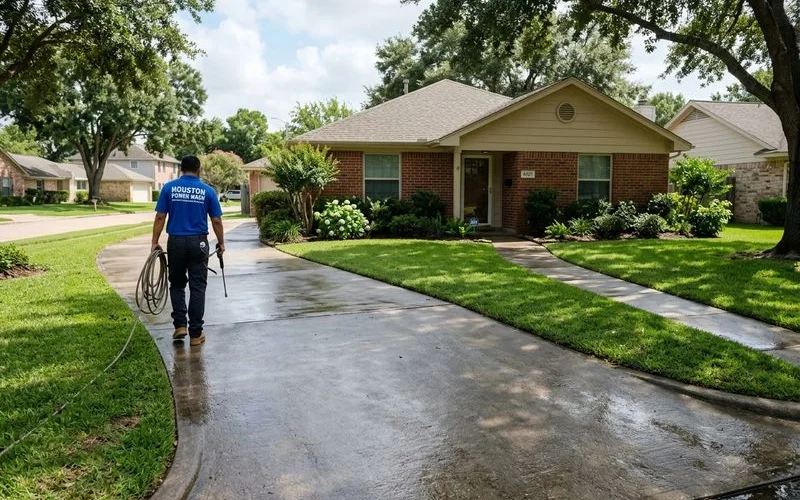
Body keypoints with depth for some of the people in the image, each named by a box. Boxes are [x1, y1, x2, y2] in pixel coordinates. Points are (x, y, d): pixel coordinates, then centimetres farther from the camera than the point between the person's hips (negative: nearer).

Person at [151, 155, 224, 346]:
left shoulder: (169, 188, 1)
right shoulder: (207, 191, 0)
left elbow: (160, 217, -2)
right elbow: (216, 221, 0)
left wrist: (155, 242, 3)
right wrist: (221, 243, 11)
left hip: (176, 242, 1)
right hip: (199, 243, -1)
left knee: (177, 285, 17)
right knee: (197, 287, 3)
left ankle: (180, 325, 9)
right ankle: (195, 333, 4)